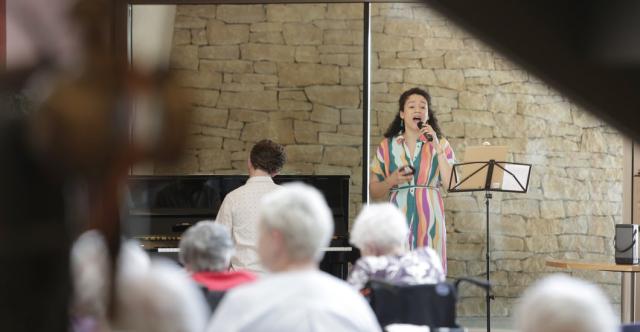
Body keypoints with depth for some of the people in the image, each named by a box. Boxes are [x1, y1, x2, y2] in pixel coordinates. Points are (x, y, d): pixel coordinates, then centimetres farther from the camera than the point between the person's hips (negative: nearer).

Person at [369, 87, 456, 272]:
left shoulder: (440, 144, 9)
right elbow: (374, 191, 10)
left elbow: (451, 185, -5)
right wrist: (392, 180, -9)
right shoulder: (387, 146, 9)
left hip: (429, 218, 0)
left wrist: (437, 148, -7)